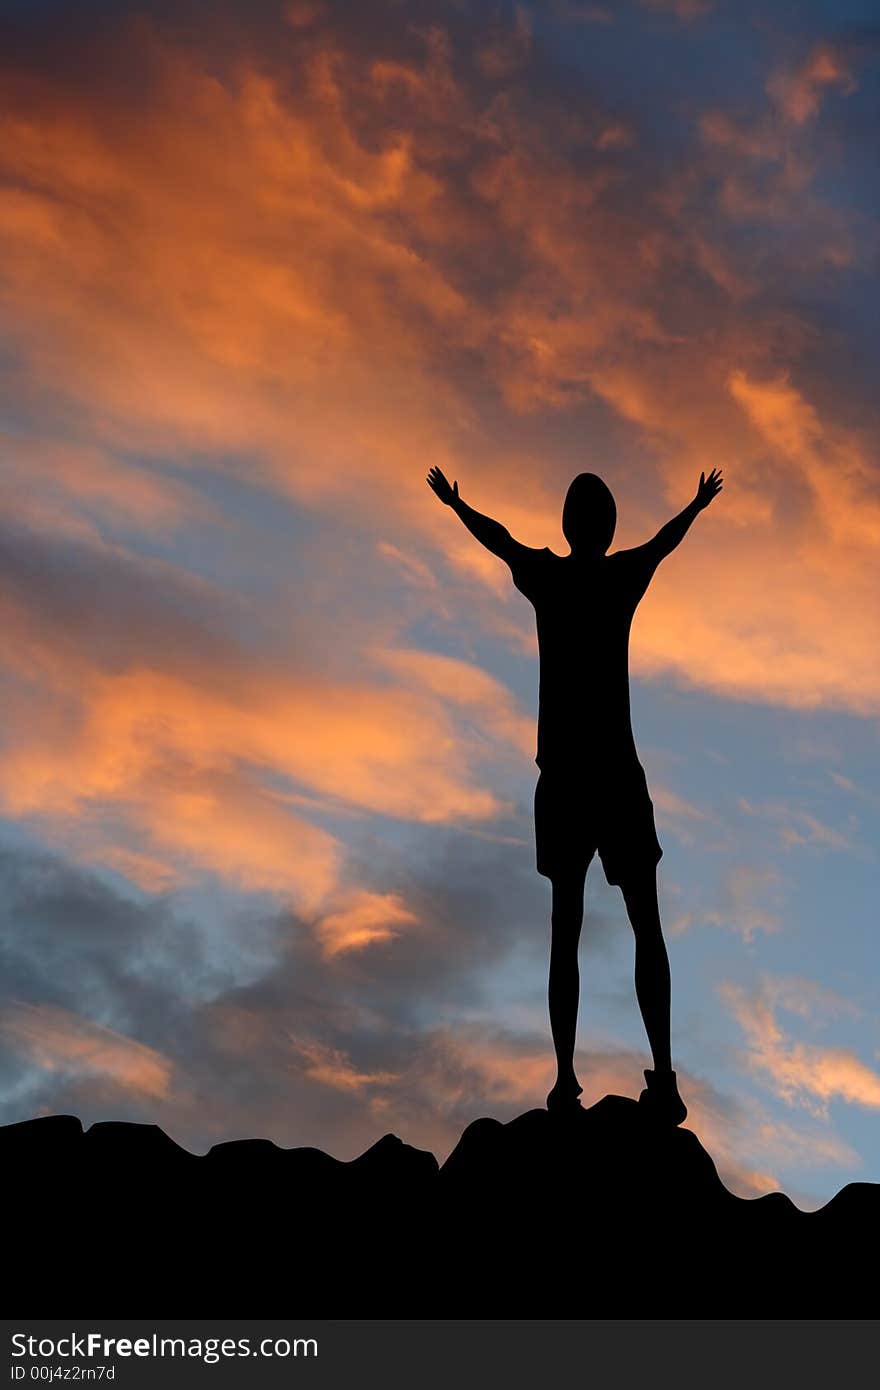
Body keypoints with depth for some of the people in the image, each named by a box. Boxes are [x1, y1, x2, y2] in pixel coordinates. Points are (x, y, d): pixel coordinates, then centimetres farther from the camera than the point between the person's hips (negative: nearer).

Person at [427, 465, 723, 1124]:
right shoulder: (625, 575, 3)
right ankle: (664, 1076, -7)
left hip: (561, 779, 1)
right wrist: (697, 505, 45)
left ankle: (567, 1078, 1)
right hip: (620, 778, -1)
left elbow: (497, 537, 22)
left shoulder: (546, 576, 3)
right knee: (647, 926, 1)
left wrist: (455, 504, 42)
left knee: (566, 929, 4)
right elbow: (665, 540, 24)